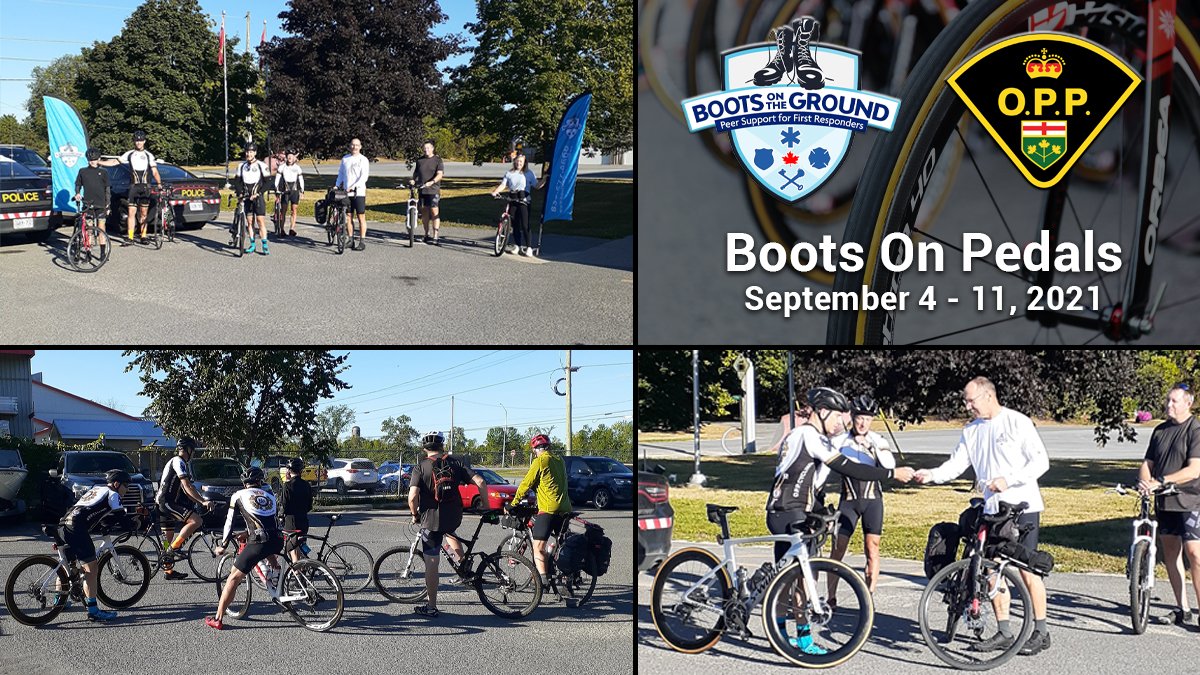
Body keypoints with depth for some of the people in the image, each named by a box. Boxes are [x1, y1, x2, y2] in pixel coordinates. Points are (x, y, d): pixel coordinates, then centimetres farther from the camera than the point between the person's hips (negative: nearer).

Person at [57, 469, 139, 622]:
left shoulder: (96, 489, 31)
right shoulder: (112, 494, 4)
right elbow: (120, 516, 1)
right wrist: (134, 525, 19)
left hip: (63, 525, 10)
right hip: (77, 529, -10)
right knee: (91, 568, -8)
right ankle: (93, 611, -12)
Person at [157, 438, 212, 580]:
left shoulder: (179, 463, 22)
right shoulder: (178, 462, -11)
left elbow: (186, 489, 21)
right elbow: (187, 487, -20)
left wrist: (200, 502, 15)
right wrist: (203, 501, -22)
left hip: (164, 504, 11)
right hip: (167, 503, -11)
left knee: (169, 540, 15)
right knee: (196, 520, -24)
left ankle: (169, 571, 20)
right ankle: (173, 548, -21)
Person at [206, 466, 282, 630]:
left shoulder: (239, 495, 14)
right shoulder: (270, 497, 24)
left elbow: (229, 522, 16)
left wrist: (222, 546, 26)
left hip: (258, 543, -5)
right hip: (278, 541, 5)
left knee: (233, 579, 4)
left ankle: (218, 619, 3)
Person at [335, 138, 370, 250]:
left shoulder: (363, 160, -3)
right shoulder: (345, 159, 13)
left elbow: (364, 177, -11)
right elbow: (341, 173, 20)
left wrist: (353, 187, -21)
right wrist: (337, 185, 5)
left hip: (359, 192, -5)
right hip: (346, 192, 5)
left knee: (361, 217, -4)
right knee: (348, 216, 7)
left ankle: (362, 241, -3)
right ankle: (350, 240, 14)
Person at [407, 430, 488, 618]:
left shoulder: (420, 467, -4)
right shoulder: (454, 464, 5)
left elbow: (412, 496, -17)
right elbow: (480, 482, -5)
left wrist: (415, 514, 2)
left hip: (431, 519, -3)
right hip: (454, 517, 4)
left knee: (431, 563, 5)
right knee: (449, 531, 39)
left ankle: (431, 607, 10)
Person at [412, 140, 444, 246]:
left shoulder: (437, 160, -1)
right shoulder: (420, 161, 14)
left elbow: (440, 174, -12)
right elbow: (416, 173, 22)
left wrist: (432, 182, -29)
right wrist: (413, 180, 1)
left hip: (433, 190, -5)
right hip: (422, 189, 5)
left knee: (434, 212, -11)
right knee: (424, 211, 9)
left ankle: (435, 237, -14)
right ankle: (426, 235, 21)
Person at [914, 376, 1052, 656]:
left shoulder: (1018, 423, -7)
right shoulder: (972, 430, 11)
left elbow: (1041, 461, -11)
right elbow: (956, 464, 6)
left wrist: (1008, 480, -21)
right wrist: (932, 474, -12)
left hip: (1022, 506, -6)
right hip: (992, 509, 6)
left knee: (1027, 570, -5)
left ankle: (1040, 632, 4)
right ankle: (1004, 632, 14)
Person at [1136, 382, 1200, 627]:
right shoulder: (1160, 431, 12)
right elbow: (1148, 463, 13)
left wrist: (1161, 481, -24)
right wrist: (1144, 481, -10)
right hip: (1164, 501, 7)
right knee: (1170, 553, 9)